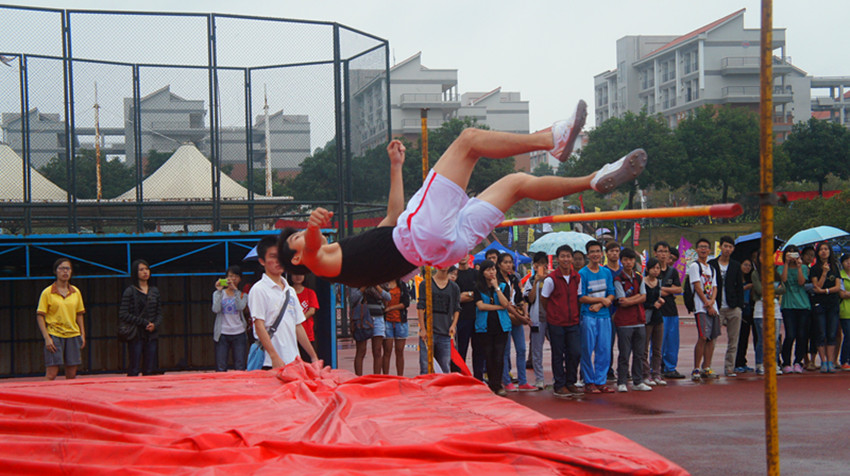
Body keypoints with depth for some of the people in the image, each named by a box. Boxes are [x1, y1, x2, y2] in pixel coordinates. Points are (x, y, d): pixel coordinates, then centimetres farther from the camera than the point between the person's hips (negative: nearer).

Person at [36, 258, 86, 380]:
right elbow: (40, 316, -4)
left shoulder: (76, 292, 10)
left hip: (73, 335, 4)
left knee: (71, 375, 3)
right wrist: (47, 338, -11)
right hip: (54, 335, -4)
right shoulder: (47, 292, -2)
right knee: (51, 374, -9)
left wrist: (82, 335, 9)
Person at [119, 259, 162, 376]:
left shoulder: (154, 291, 13)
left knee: (149, 371, 1)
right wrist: (144, 322, -11)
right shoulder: (130, 291, -2)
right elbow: (123, 314, -8)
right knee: (133, 371, -6)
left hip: (151, 336, 4)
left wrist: (155, 325, -6)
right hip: (136, 335, -4)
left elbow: (159, 313, 15)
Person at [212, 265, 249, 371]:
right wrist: (219, 291, -9)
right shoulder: (218, 294, 10)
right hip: (222, 334, 0)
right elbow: (216, 309, -8)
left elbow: (241, 307, -10)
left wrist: (235, 290, -15)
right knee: (220, 368, -6)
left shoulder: (243, 295, 10)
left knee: (240, 368, -3)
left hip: (239, 334, 1)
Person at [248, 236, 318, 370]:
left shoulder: (290, 291, 18)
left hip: (294, 362, 6)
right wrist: (275, 357, -20)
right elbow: (259, 326, -11)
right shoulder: (258, 289, -4)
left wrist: (314, 356, 16)